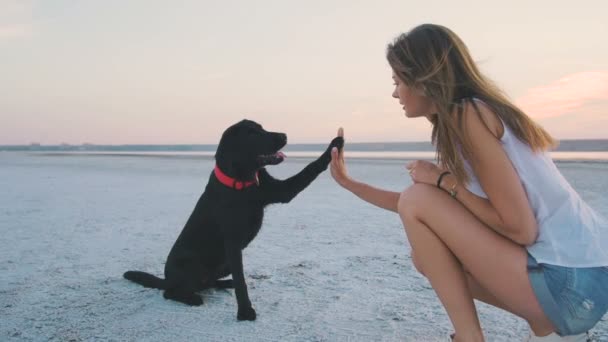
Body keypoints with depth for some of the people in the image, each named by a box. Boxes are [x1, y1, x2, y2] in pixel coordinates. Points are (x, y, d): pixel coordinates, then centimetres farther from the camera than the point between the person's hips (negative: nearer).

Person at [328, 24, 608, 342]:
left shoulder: (469, 114, -17)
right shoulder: (456, 125, 12)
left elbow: (521, 229, -20)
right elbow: (414, 212, 19)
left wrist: (444, 180, -11)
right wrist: (348, 182, 21)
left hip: (572, 282, -9)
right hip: (565, 272, 9)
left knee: (418, 198, -11)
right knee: (426, 254, 18)